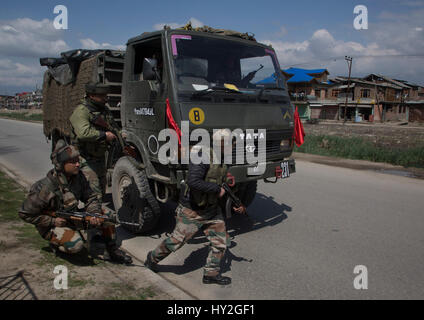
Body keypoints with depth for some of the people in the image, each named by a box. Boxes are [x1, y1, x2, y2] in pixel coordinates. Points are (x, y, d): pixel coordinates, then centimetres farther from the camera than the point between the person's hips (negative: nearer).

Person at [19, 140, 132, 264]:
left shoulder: (78, 176, -10)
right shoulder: (45, 189, -27)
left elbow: (90, 197, -3)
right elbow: (25, 214, -17)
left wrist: (95, 214, -23)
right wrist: (53, 221, -22)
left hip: (73, 217, 6)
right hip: (52, 225, -6)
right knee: (76, 244, -32)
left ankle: (113, 251, 1)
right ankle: (55, 242, 2)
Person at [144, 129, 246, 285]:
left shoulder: (223, 163, 5)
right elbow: (193, 181, -35)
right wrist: (217, 189, -27)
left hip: (212, 210, 8)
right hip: (192, 211, -8)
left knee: (221, 241, 7)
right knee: (176, 241, 5)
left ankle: (211, 273, 25)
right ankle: (152, 258, 31)